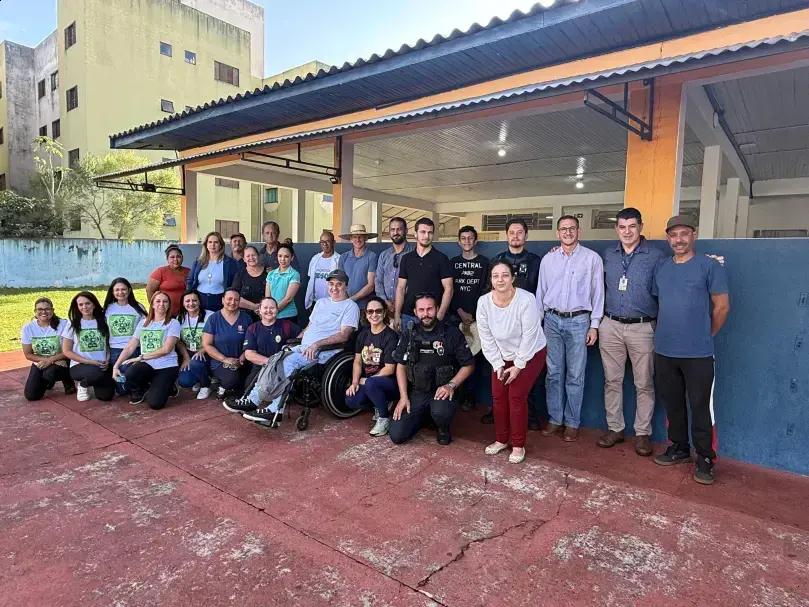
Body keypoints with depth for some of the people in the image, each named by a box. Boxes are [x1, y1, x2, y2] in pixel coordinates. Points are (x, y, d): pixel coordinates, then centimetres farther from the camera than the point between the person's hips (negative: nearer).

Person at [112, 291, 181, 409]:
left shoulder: (173, 323, -1)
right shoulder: (143, 323, 12)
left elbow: (166, 349, -11)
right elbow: (130, 347, 9)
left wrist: (141, 357, -13)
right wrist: (116, 366, -3)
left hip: (167, 366, -4)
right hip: (147, 365, 4)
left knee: (155, 403, -21)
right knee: (129, 373, -32)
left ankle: (167, 387, 16)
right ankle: (140, 391, 5)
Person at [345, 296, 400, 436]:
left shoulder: (390, 336, -13)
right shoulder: (363, 334, 8)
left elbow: (389, 369, -16)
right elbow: (357, 361, 8)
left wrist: (366, 380, -12)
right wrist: (355, 382, -8)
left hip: (390, 382, -6)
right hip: (367, 381, 6)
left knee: (371, 384, -36)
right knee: (351, 401, -19)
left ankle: (384, 418, -11)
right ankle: (378, 406, 11)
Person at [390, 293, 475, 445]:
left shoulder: (452, 333, -5)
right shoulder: (409, 334, 4)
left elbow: (468, 365, -2)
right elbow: (401, 365, 7)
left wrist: (451, 385, -16)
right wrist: (403, 397, -2)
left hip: (442, 392, -3)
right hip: (416, 392, 3)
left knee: (441, 412, -37)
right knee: (396, 435, -8)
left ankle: (444, 430, 2)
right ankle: (425, 416, 22)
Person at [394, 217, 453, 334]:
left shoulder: (441, 259, -1)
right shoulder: (406, 258, 9)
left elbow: (448, 289, -5)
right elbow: (401, 288, 9)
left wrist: (439, 316, -13)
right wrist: (397, 315, 1)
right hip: (407, 316, 3)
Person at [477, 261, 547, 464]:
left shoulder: (526, 300, -28)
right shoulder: (484, 302, -15)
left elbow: (529, 336, -22)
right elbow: (486, 337, -8)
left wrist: (518, 365, -17)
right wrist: (497, 365, -9)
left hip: (530, 355, -4)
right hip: (502, 356, 4)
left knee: (516, 397, -7)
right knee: (498, 397, 4)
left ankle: (518, 445, 11)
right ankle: (501, 439, 25)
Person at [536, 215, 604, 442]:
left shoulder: (592, 258, 1)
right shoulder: (548, 259, 8)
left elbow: (598, 293, 1)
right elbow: (540, 292, 12)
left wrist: (594, 325, -3)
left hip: (578, 321, -2)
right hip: (552, 320, 3)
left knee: (575, 375, 2)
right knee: (553, 372, 7)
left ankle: (572, 422, 14)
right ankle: (554, 418, 18)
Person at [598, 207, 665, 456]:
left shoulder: (655, 255, -3)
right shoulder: (608, 254, 7)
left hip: (642, 327, -3)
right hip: (610, 326, 3)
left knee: (644, 384, 5)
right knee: (612, 380, 9)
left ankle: (643, 433, 18)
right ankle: (614, 428, 22)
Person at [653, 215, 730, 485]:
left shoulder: (710, 266, -5)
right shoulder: (662, 267, 10)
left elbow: (722, 306, -3)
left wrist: (706, 335, 4)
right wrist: (666, 332, 13)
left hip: (698, 353, -5)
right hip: (664, 351, 5)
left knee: (700, 407, 2)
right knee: (672, 403, 15)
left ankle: (705, 458, 16)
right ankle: (679, 448, 31)